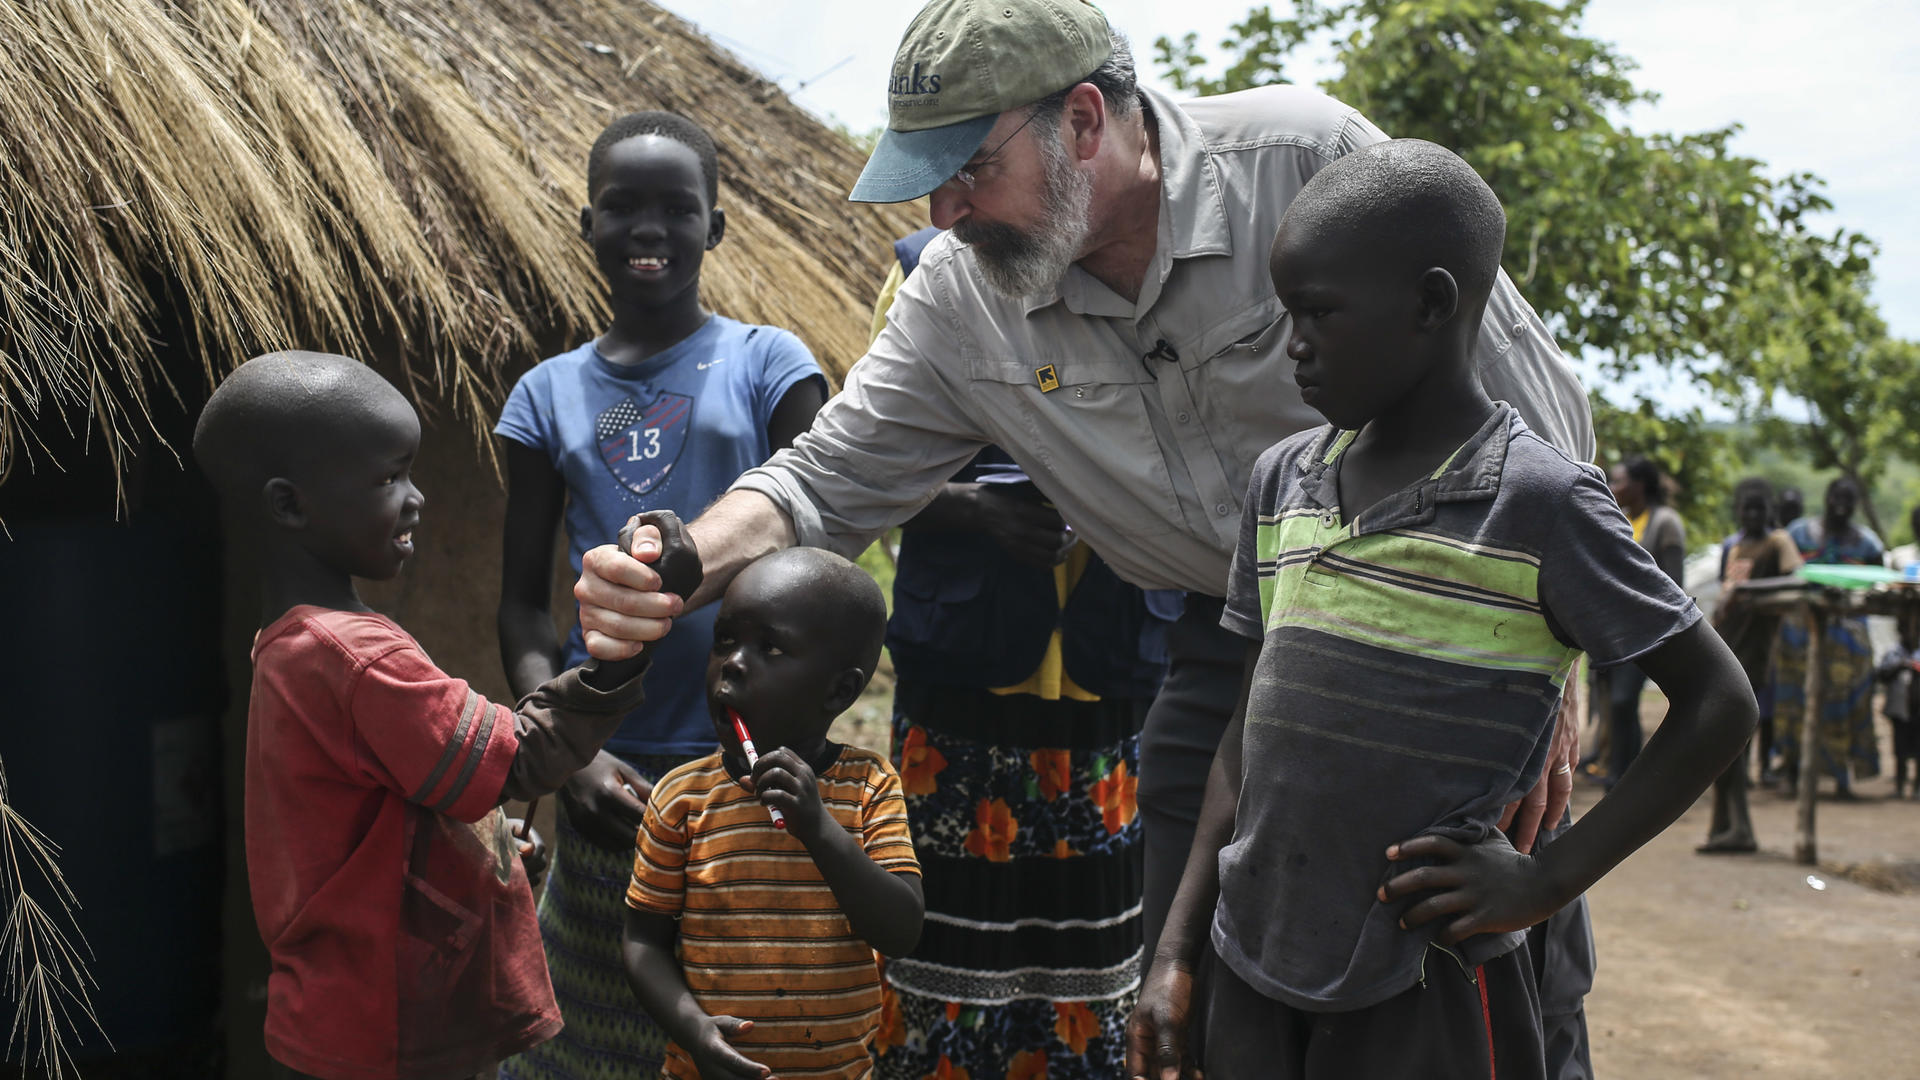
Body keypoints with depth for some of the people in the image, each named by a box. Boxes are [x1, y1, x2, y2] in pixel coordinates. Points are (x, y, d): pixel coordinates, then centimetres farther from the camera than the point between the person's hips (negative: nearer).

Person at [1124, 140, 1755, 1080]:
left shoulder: (1535, 500, -10)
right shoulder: (1283, 481, 6)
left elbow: (1717, 704, -5)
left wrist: (1549, 877, -10)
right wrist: (1176, 951, 9)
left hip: (1424, 993, -5)